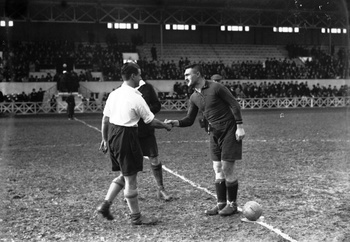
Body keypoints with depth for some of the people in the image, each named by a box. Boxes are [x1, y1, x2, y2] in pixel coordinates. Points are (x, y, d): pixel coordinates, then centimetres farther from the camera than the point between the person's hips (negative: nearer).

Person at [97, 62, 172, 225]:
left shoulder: (114, 94, 7)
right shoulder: (136, 97, -13)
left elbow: (105, 120, 11)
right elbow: (151, 122, -7)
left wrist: (105, 139, 21)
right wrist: (166, 126, 11)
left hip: (112, 135, 7)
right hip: (126, 137, -7)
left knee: (124, 175, 21)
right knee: (130, 179, 4)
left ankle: (105, 204, 16)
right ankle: (136, 216, 17)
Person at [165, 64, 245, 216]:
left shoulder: (216, 88, -14)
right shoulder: (194, 97, 6)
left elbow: (234, 105, -12)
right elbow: (189, 120, 9)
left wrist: (240, 126, -15)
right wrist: (175, 123, -9)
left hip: (229, 131, -6)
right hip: (214, 134, 7)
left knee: (227, 168, -4)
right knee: (218, 169, 7)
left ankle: (232, 204, 9)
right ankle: (221, 203, 17)